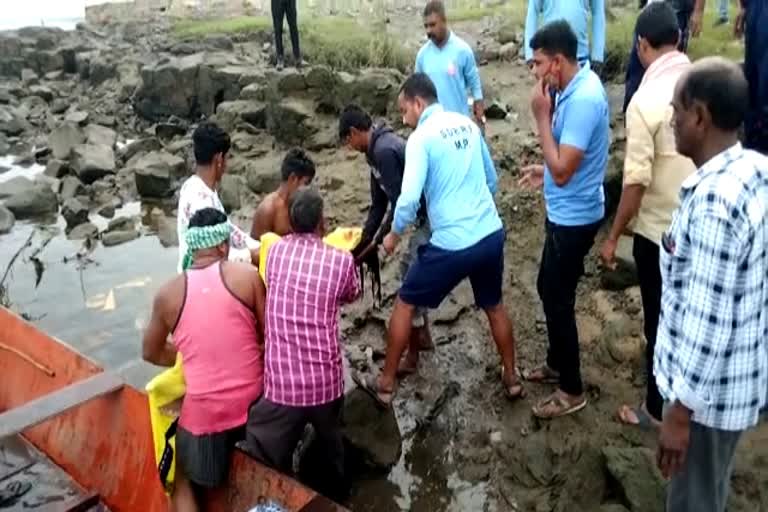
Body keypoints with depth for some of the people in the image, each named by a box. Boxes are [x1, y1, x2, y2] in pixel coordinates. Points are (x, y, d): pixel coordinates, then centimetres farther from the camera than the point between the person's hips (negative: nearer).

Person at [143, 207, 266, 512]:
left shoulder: (168, 293, -4)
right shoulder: (247, 275, -9)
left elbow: (152, 353, 11)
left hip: (204, 408, -1)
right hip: (252, 399, 1)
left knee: (184, 483, 19)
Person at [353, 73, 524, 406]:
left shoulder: (421, 137, -10)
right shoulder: (467, 124, 10)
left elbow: (409, 199, -19)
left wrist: (394, 235, -2)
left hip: (452, 244, -6)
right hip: (492, 234, 6)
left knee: (404, 305, 12)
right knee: (494, 306, 26)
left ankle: (386, 385, 22)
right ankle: (511, 379, 39)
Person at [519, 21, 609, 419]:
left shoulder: (582, 100, -26)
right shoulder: (578, 87, 5)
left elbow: (563, 171, -27)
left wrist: (541, 116, -23)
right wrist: (544, 170, 12)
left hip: (573, 218, -10)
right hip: (565, 213, 10)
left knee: (558, 301, 3)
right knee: (548, 289, 21)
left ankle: (572, 390, 19)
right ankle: (557, 363, 40)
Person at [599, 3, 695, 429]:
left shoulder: (646, 100, -21)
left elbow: (636, 181, -21)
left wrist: (613, 238, -11)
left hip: (660, 230, -6)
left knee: (661, 322, 8)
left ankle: (657, 410, 25)